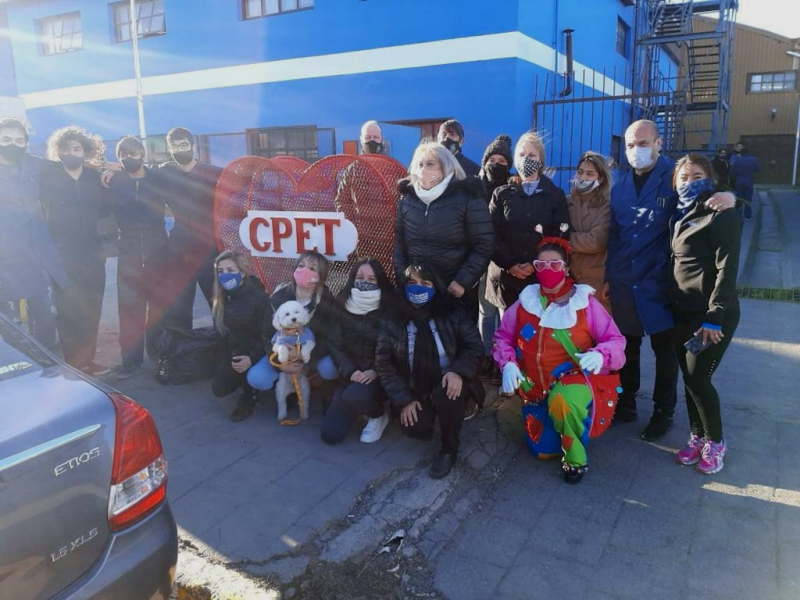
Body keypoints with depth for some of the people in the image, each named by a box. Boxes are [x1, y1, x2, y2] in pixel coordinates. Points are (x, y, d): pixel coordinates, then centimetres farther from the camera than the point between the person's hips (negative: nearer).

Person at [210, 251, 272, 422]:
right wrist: (226, 358, -3)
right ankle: (245, 379, 25)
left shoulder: (259, 298, -23)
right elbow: (221, 331, 5)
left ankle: (249, 397, -8)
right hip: (232, 350, 6)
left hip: (254, 351, -5)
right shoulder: (221, 298, -5)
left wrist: (252, 359, -30)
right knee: (219, 388, -6)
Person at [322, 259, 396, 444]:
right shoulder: (342, 308, 2)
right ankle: (362, 407, 25)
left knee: (354, 396, -37)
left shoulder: (389, 310, -8)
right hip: (351, 375, 4)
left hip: (379, 376, -4)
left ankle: (378, 415, 0)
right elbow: (336, 346, -1)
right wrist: (350, 371, -16)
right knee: (330, 434, -5)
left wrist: (376, 372, -23)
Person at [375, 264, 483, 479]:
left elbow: (474, 345, -7)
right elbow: (383, 363, -5)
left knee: (446, 394, -36)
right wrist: (404, 400, -11)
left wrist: (459, 371, -28)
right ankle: (429, 411, 19)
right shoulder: (393, 320, -6)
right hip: (415, 390, 2)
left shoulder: (452, 314, -7)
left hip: (447, 384, -2)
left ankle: (449, 449, -10)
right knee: (416, 429, -21)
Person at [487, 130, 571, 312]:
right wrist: (510, 265, -12)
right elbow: (491, 235, 0)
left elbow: (562, 237, 0)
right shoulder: (502, 194, 9)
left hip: (542, 279, 0)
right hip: (506, 279, 1)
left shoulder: (556, 195, 9)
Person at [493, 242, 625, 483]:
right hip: (537, 388, 4)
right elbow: (503, 336, 8)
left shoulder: (585, 302, -10)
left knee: (562, 402, -40)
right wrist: (508, 364, -11)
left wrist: (600, 354, -31)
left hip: (574, 379, -4)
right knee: (544, 450, 9)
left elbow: (616, 340, -9)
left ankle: (575, 458, -12)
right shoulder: (525, 302, -2)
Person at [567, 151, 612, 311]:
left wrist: (566, 240, -7)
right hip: (571, 276, 4)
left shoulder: (607, 205, -6)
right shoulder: (569, 201, 8)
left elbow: (596, 241, -15)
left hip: (598, 280, -4)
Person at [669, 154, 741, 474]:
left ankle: (715, 442, 16)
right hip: (683, 311, 7)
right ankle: (697, 437, 25)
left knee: (698, 379, -4)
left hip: (711, 314, -7)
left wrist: (714, 317, -21)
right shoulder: (681, 215, 12)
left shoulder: (722, 214, -10)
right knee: (688, 378, 10)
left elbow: (727, 269, -17)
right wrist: (670, 304, 8)